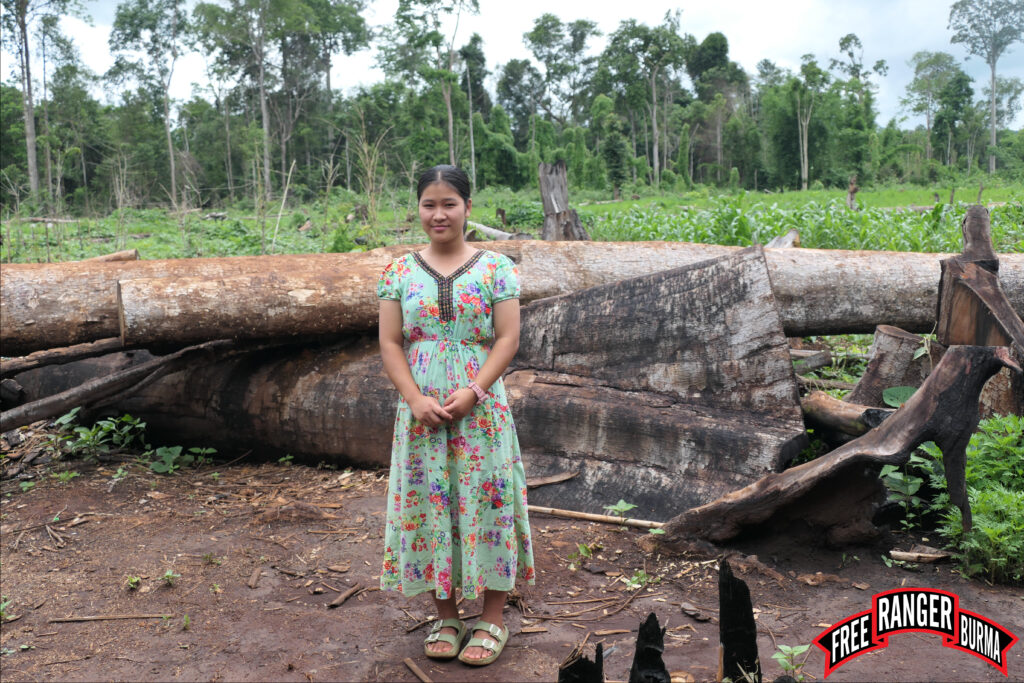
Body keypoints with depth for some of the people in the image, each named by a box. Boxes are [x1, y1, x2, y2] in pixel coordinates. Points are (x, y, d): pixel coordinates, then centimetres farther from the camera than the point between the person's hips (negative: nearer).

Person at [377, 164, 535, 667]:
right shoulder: (400, 272, 5)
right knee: (429, 504, 7)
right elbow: (390, 344, 2)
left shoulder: (496, 267, 0)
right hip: (421, 409, 2)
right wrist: (416, 399, -11)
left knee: (485, 501, 3)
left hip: (481, 408, -2)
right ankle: (445, 616, 25)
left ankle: (492, 620, 19)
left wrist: (473, 391, -16)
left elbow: (508, 338, -5)